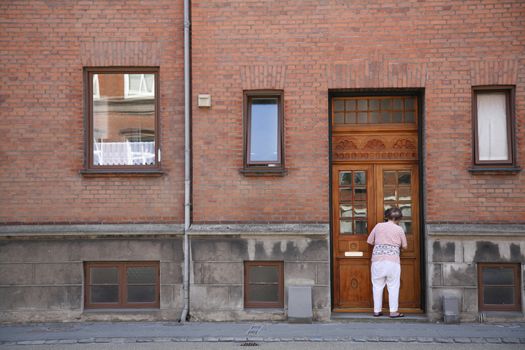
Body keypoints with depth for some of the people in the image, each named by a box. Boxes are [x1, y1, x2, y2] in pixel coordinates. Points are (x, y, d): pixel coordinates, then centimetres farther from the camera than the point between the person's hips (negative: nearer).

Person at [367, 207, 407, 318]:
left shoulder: (378, 226, 6)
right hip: (392, 259, -2)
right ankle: (393, 311, 4)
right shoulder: (399, 229, 3)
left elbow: (370, 241, 10)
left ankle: (377, 310, 12)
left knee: (377, 285, 8)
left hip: (377, 259, 2)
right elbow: (404, 246, 10)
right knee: (393, 286, 4)